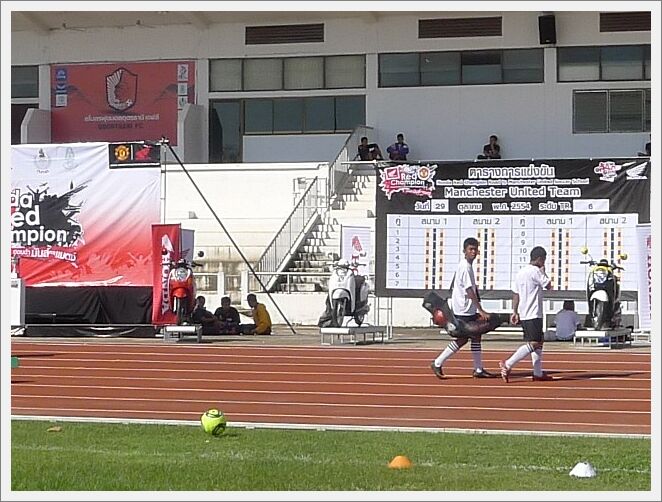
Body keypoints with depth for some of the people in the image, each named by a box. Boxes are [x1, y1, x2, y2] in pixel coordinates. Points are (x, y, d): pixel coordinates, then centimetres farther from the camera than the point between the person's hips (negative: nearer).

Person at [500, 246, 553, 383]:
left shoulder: (521, 272, 15)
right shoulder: (536, 271, -13)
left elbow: (515, 293, 16)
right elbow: (548, 285, -6)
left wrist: (515, 312, 18)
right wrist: (543, 272, 7)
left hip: (524, 314, 10)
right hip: (533, 314, -10)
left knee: (539, 341, 15)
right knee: (533, 343, -13)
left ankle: (538, 373, 14)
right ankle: (507, 364, -22)